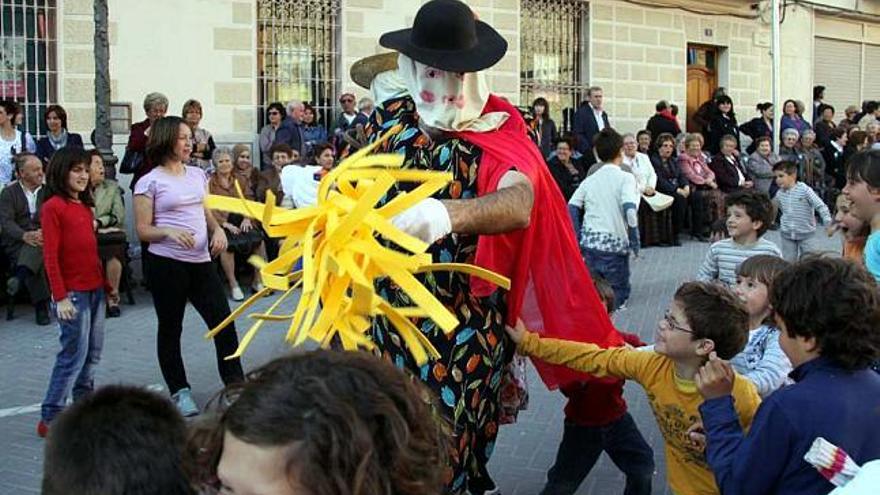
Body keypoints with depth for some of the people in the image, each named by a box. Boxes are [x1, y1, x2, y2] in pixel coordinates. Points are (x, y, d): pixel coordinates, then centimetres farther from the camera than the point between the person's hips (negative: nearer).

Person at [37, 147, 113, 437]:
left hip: (95, 288, 8)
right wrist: (60, 297, -18)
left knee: (93, 352, 12)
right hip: (72, 292, -8)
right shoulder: (53, 207, -10)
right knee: (74, 353, -7)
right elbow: (50, 256, -13)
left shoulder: (84, 206, 14)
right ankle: (50, 418, -1)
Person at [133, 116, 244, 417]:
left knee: (224, 321, 1)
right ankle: (179, 392, 17)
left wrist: (218, 229, 0)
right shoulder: (150, 182, -4)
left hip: (201, 260, 5)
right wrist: (168, 232, -23)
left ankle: (235, 384, 11)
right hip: (166, 263, -5)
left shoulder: (198, 175, 12)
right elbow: (143, 230, -5)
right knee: (170, 328, 6)